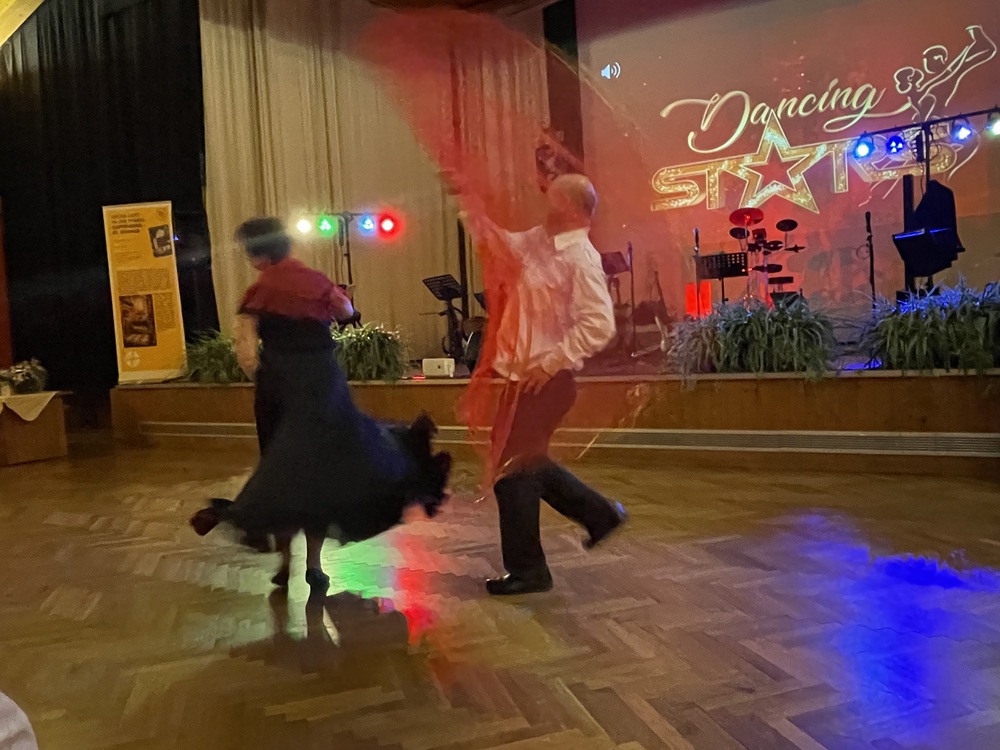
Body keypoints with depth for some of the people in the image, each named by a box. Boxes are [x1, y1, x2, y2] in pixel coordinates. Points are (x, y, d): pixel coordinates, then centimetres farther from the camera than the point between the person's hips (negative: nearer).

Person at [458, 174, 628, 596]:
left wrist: (551, 363, -23)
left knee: (511, 468, -2)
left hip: (544, 379, -9)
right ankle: (599, 514, 34)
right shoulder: (538, 240, 9)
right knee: (525, 461, 20)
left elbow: (598, 326, -24)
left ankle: (526, 570, 15)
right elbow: (497, 241, 25)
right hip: (523, 375, 9)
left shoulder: (580, 258, -17)